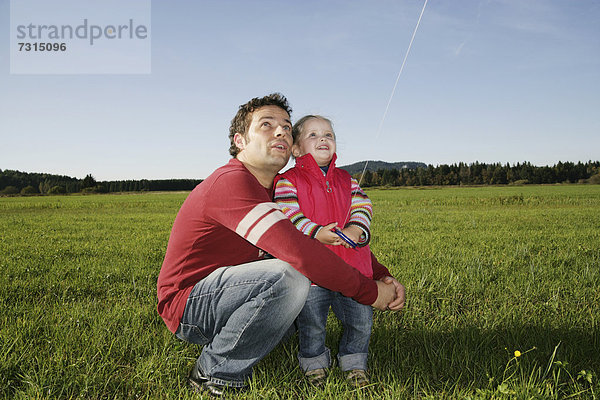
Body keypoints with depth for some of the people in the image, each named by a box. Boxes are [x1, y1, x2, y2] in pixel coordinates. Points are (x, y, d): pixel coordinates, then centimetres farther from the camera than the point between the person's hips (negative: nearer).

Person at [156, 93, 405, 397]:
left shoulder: (282, 188, 6)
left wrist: (383, 276, -7)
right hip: (187, 302, -9)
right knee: (289, 277, -32)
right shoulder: (232, 181, -24)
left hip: (219, 290, 9)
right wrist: (370, 292, -26)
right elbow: (298, 251, -36)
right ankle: (215, 370, -10)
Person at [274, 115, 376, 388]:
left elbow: (362, 206, 6)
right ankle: (314, 363, 34)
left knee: (360, 318, 9)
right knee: (311, 324, 7)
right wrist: (316, 233, -25)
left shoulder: (346, 181, 15)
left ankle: (354, 363, 32)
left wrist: (355, 229, -14)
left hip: (351, 267, 4)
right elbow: (287, 214, -13)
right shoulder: (288, 181, -1)